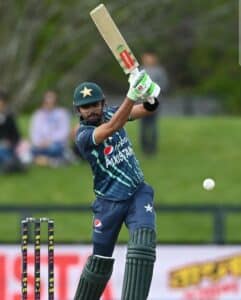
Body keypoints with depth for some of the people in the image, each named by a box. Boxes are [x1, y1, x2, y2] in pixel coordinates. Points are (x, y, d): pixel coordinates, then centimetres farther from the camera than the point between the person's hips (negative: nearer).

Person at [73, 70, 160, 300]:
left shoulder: (110, 113, 2)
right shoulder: (83, 136, -15)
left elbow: (147, 110, -10)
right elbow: (112, 128, -34)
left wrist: (150, 98, -36)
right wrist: (132, 95, -47)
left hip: (138, 193, 3)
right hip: (109, 201, -3)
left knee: (144, 238, -21)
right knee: (101, 259, 6)